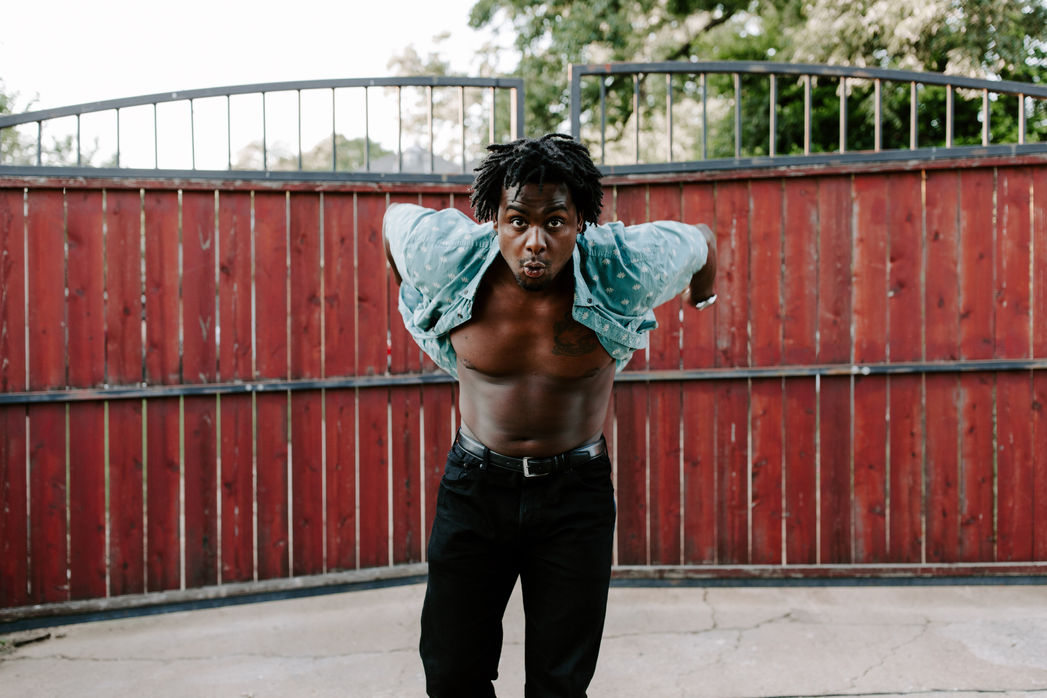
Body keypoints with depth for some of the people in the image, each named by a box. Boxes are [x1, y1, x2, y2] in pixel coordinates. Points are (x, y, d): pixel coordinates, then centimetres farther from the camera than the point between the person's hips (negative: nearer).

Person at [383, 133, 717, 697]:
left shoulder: (623, 268, -19)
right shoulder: (446, 257, -16)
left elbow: (701, 241, 3)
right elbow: (394, 216, 8)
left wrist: (700, 295, 24)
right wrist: (411, 292, 25)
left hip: (576, 492, -1)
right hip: (474, 486, 1)